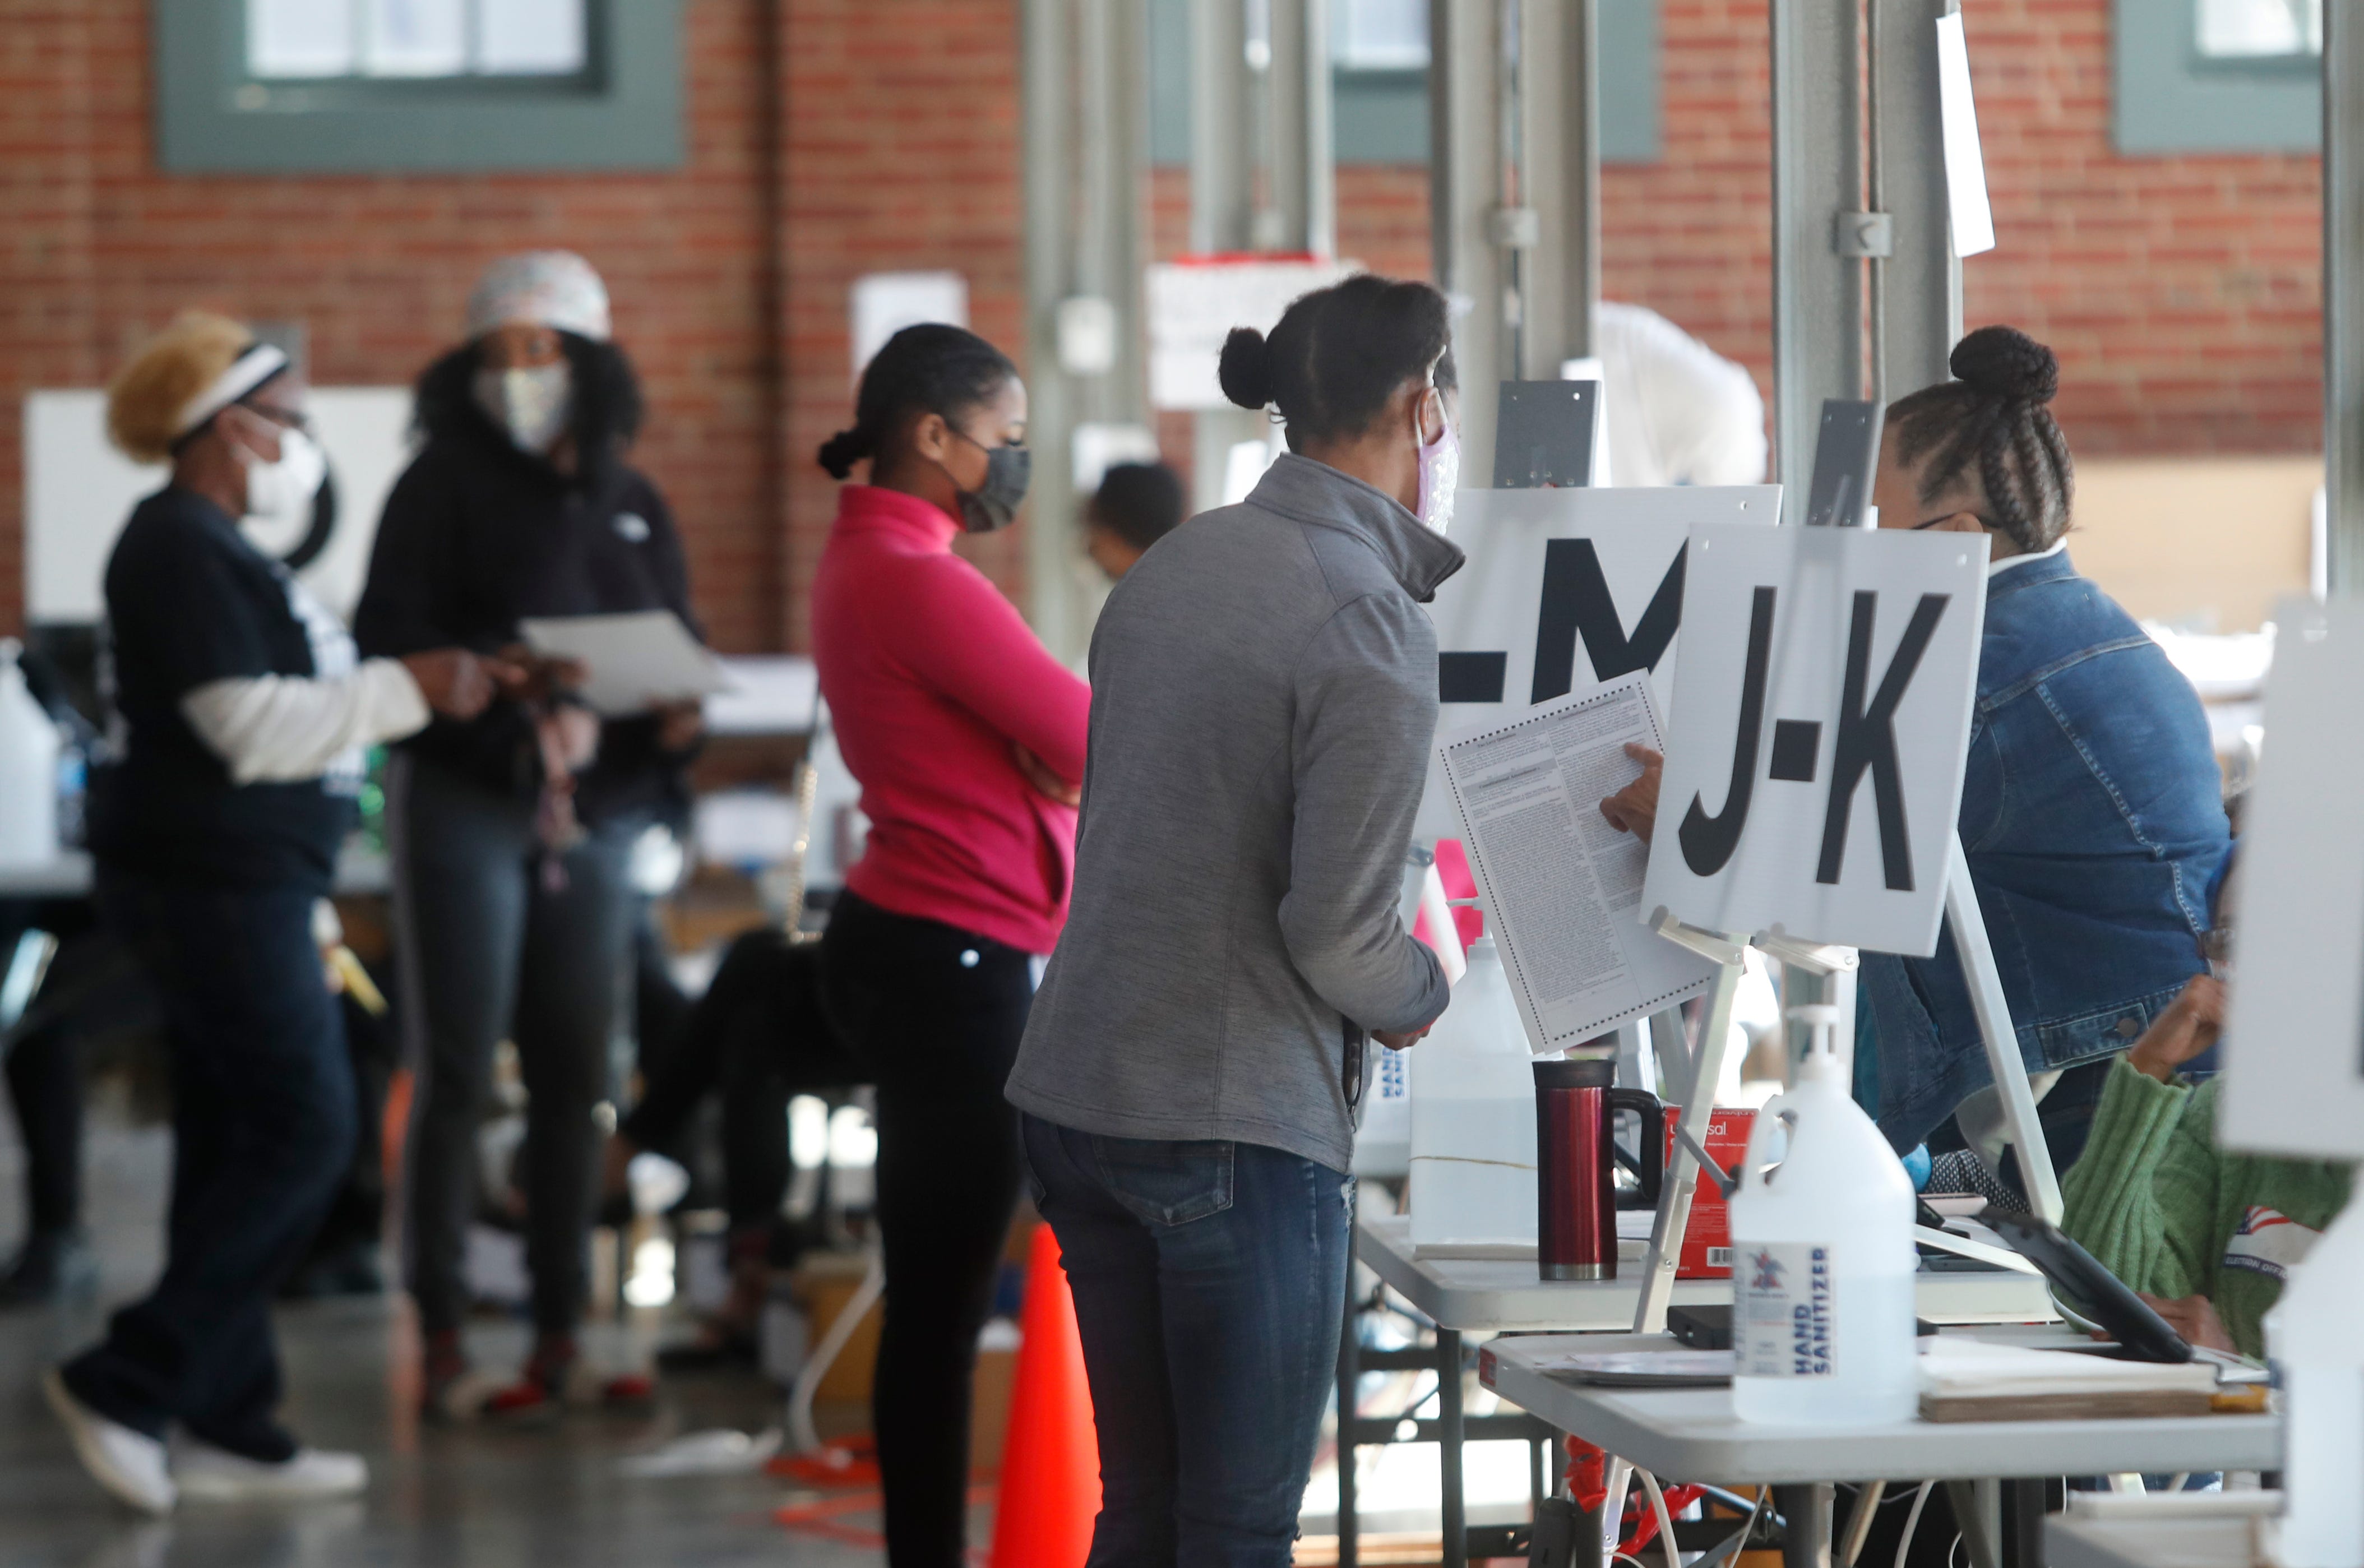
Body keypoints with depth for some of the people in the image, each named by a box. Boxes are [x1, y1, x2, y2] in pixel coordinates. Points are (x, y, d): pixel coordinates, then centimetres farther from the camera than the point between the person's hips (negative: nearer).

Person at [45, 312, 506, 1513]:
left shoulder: (208, 545, 18)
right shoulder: (182, 549, -14)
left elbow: (277, 708, 21)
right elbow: (249, 726, -20)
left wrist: (421, 688, 15)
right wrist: (411, 690, -17)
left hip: (231, 884, 11)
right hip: (214, 883, -11)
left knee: (237, 1141, 10)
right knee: (304, 1131, -11)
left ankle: (225, 1426, 12)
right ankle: (126, 1387, -9)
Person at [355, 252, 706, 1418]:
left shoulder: (630, 504, 14)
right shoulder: (444, 487, -2)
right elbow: (390, 642, -10)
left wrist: (678, 716, -5)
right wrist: (500, 677, -24)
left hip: (594, 810, 5)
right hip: (466, 798, -5)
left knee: (578, 1078, 6)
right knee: (457, 1074, -4)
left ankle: (560, 1343, 12)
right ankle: (443, 1348, -2)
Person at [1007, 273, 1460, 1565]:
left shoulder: (1171, 567, 9)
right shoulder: (1372, 624, -15)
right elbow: (1336, 933, -18)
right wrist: (1424, 995, 4)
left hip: (1073, 1096, 8)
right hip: (1238, 1122, -8)